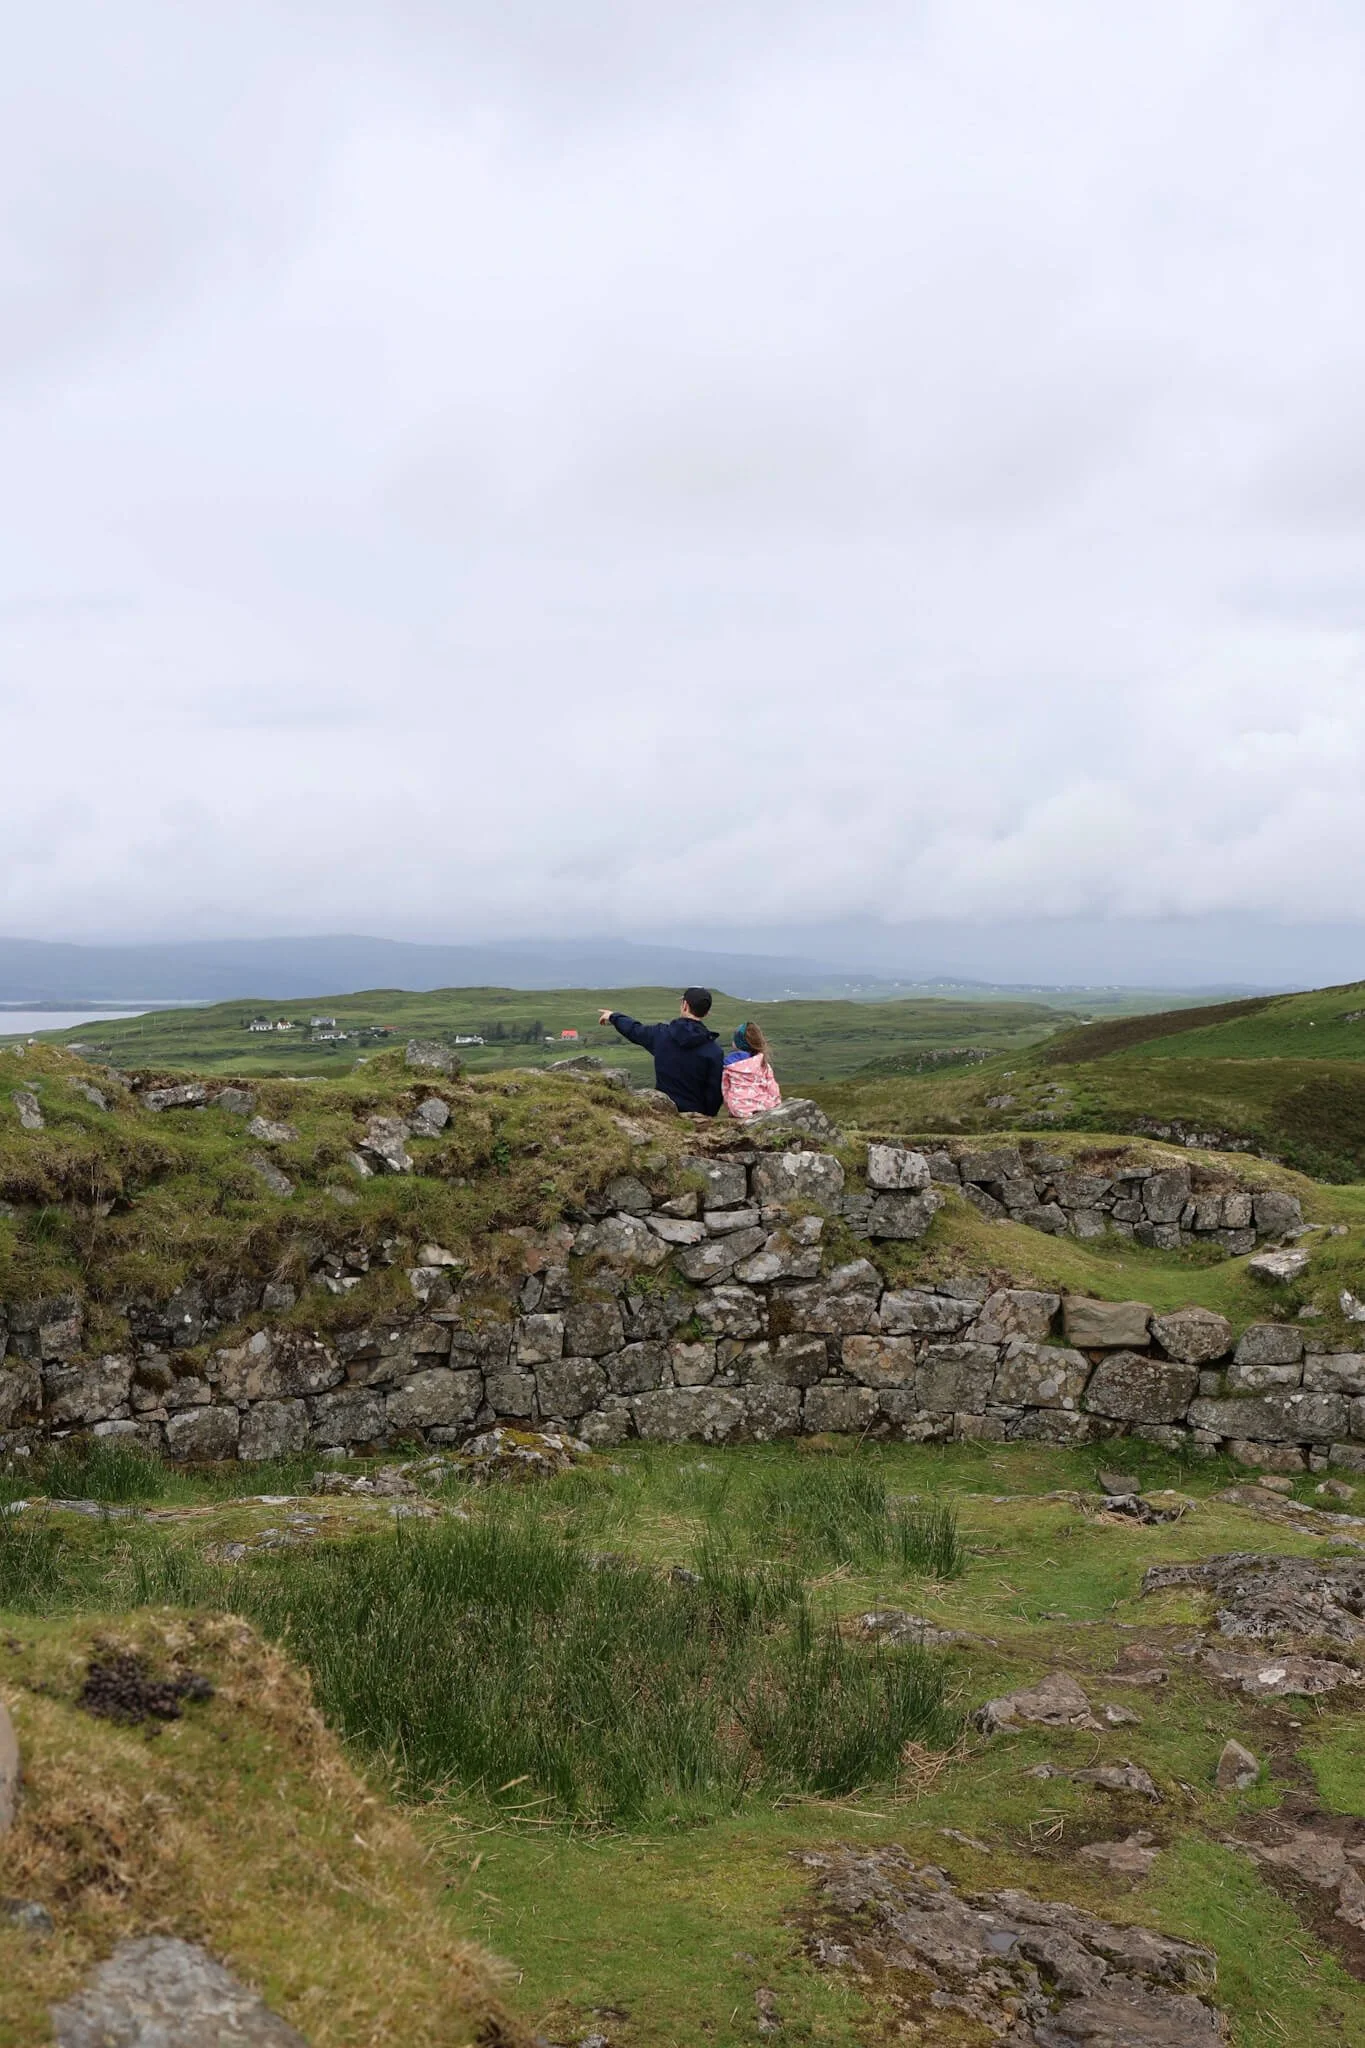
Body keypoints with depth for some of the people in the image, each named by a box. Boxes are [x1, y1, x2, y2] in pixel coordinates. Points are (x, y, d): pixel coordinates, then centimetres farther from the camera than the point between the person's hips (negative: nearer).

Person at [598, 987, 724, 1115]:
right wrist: (707, 1116, 8)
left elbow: (634, 1030, 18)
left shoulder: (661, 1034, -3)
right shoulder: (714, 1050, -10)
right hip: (694, 1114, -2)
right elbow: (715, 1091, -8)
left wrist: (613, 1017, 38)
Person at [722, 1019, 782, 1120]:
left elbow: (725, 1088, 10)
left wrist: (729, 1106, 22)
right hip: (760, 1107, -2)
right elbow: (772, 1087, 5)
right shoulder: (762, 1063, 1)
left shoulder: (729, 1063, 3)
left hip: (737, 1109, 2)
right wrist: (776, 1103, 18)